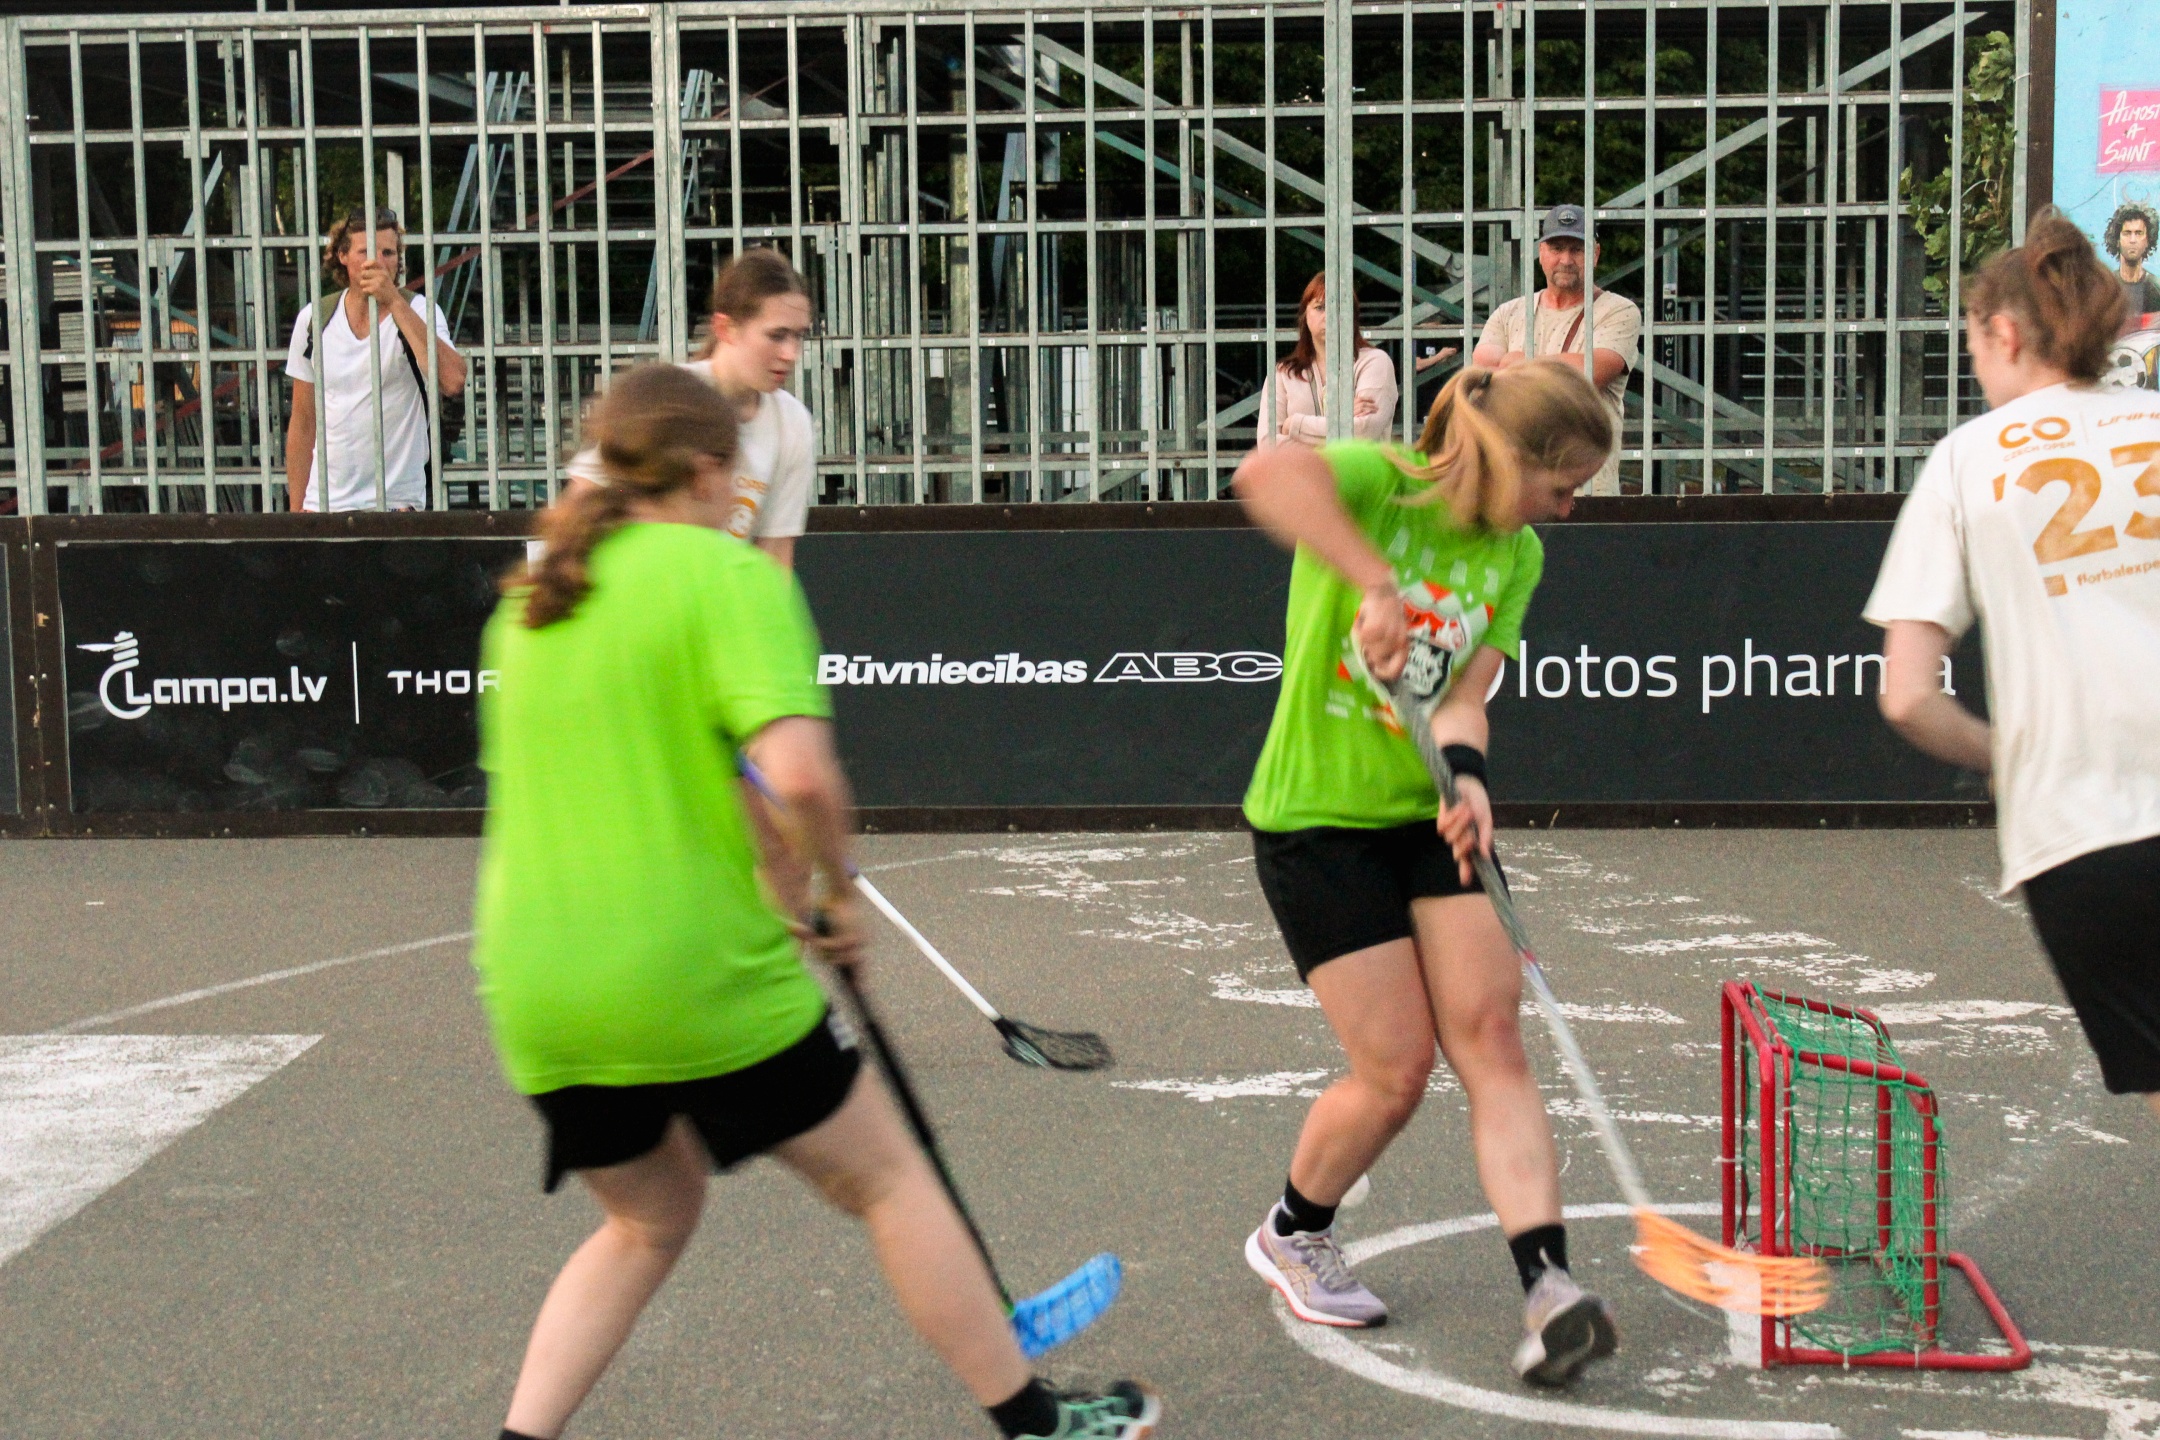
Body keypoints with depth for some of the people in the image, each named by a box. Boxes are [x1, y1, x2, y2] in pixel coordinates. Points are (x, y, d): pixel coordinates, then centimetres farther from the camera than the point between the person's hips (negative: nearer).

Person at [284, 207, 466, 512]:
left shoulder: (417, 312, -4)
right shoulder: (314, 319, 7)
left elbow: (453, 382, -24)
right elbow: (302, 423, 13)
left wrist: (393, 301, -20)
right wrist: (296, 509, 9)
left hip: (396, 502, -3)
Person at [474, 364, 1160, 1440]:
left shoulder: (530, 600, 11)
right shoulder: (726, 573, -9)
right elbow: (800, 775, -24)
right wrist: (836, 894, -4)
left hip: (532, 989, 6)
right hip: (702, 977, -6)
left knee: (649, 1221, 26)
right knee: (886, 1181, 13)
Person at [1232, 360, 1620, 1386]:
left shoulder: (1516, 557, 4)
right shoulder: (1376, 482, -14)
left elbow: (1464, 694, -7)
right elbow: (1265, 474, -37)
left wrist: (1466, 774, -28)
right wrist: (1376, 582, -44)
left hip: (1432, 817, 6)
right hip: (1316, 819, -5)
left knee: (1490, 1040, -8)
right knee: (1397, 1070, -4)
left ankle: (1548, 1290, -10)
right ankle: (1291, 1235, 24)